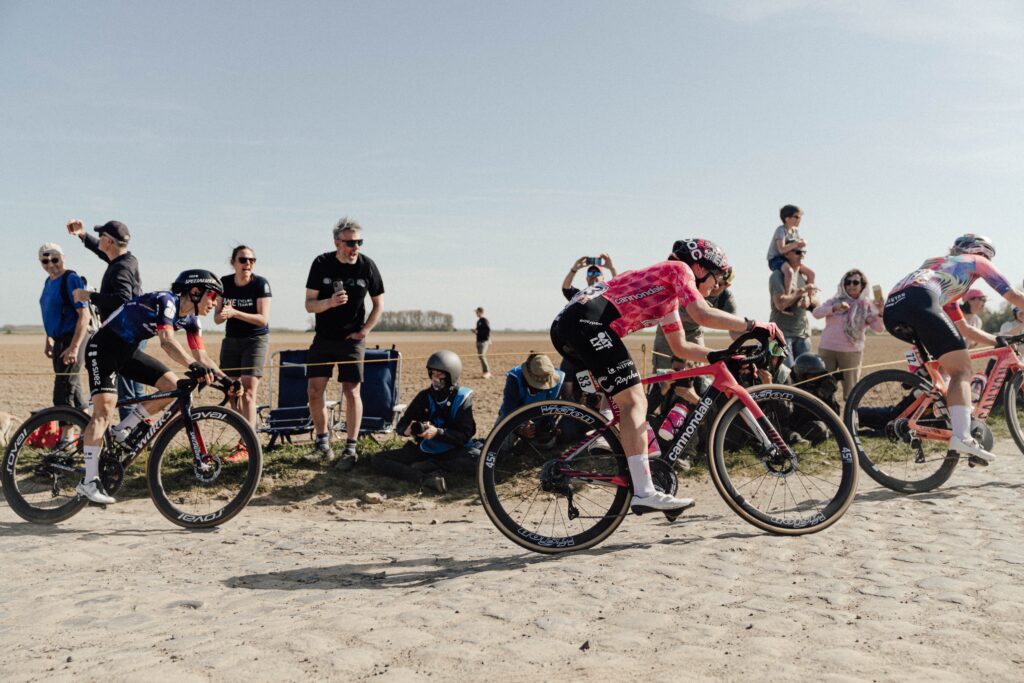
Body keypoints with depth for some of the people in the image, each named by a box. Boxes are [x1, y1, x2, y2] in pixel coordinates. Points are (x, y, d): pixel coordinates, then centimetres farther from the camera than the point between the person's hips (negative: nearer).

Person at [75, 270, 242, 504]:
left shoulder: (190, 319, -1)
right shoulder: (165, 301, -27)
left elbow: (201, 355, -3)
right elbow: (167, 341, -43)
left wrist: (226, 380, -16)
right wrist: (194, 366, -57)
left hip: (129, 351, 8)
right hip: (103, 348, -8)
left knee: (173, 385, -7)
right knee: (105, 409, -17)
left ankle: (120, 432, 7)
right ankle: (89, 482, -12)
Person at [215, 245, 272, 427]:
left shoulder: (260, 283, -12)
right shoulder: (224, 283, 0)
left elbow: (263, 318, -18)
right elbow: (217, 318, 1)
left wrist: (234, 313, -30)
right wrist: (223, 314, -23)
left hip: (255, 340, -5)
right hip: (231, 340, 5)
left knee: (248, 393, -15)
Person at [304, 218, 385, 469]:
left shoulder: (367, 265, -7)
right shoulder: (322, 264, -7)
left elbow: (378, 304, 5)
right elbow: (309, 304, -6)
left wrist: (364, 331, -5)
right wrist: (330, 302, -26)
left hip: (352, 339, -1)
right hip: (323, 338, 1)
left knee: (351, 392, -4)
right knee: (314, 390, -2)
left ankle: (350, 449, 3)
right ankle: (322, 438, 17)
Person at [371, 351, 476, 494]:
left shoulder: (461, 398, -6)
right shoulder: (424, 396, 3)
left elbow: (465, 435, -13)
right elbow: (400, 425, 4)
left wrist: (437, 432, -29)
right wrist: (406, 429, -21)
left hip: (452, 451, -3)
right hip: (424, 450, 3)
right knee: (378, 460, -16)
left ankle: (426, 466, -25)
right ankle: (425, 478, -36)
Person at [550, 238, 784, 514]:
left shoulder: (669, 298, 31)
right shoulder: (678, 269, 4)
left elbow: (681, 348, 32)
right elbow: (703, 315, -10)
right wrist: (755, 325, -2)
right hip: (586, 322, -10)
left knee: (629, 402, 18)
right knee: (633, 402, -13)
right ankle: (644, 493, -17)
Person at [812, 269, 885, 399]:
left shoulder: (866, 305, 6)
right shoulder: (835, 301, 7)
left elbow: (879, 328, -6)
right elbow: (816, 313, -9)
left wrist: (880, 313, -25)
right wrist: (834, 308, -24)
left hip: (851, 352, -1)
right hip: (827, 349, 1)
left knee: (851, 393, 3)